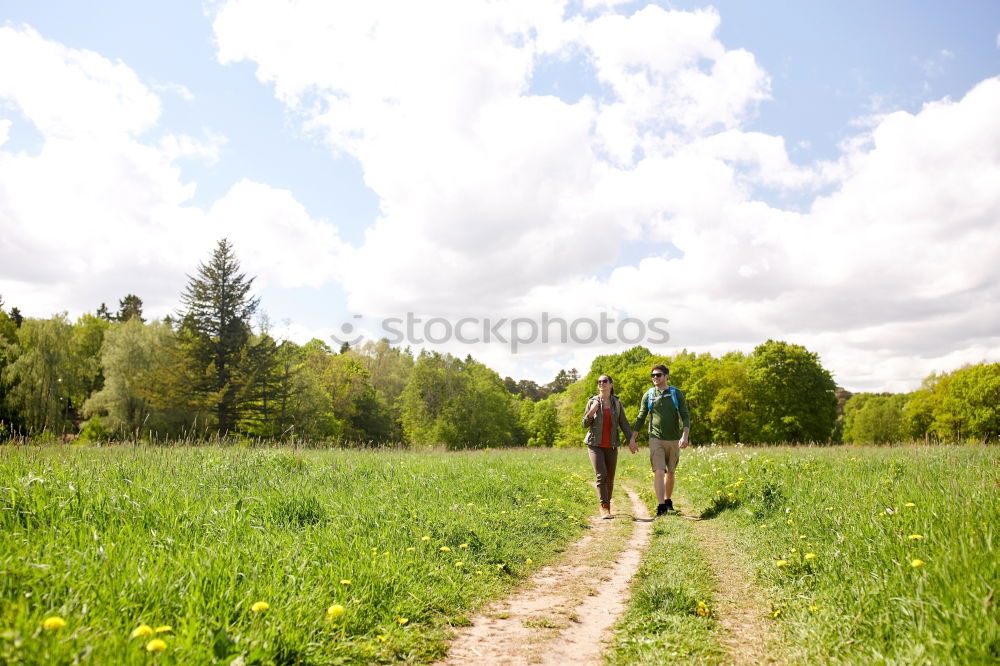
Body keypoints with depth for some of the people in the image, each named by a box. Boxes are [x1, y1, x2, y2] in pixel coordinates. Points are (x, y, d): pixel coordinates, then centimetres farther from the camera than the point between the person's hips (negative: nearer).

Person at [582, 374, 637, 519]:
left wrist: (631, 440, -12)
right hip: (595, 445, -2)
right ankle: (604, 508, -17)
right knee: (601, 475, -17)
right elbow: (585, 424, 0)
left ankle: (606, 505, 25)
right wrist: (591, 412, -18)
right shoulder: (592, 401, -1)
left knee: (610, 479, 7)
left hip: (611, 446, 3)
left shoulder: (617, 403, 4)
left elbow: (624, 423, 2)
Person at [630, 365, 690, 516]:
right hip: (656, 439, -1)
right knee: (658, 471, -13)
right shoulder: (648, 395, 5)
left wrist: (685, 436, -17)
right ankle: (661, 505, -16)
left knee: (670, 472, 12)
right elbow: (641, 417, 9)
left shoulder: (676, 394, 2)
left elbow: (685, 416, -3)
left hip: (673, 440, 1)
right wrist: (632, 438, 5)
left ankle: (668, 500, 30)